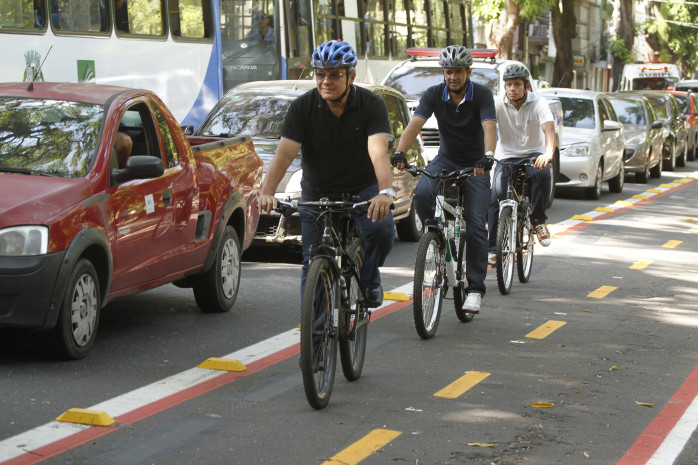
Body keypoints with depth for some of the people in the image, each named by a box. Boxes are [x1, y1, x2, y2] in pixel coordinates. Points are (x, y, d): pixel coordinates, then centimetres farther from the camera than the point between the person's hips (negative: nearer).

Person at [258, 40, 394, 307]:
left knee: (381, 229, -29)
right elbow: (285, 153, -19)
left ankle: (369, 280, 0)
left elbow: (379, 152, -27)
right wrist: (267, 191, -36)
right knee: (313, 265, -2)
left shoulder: (371, 105, -13)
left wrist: (385, 192, -46)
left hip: (363, 189, -1)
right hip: (317, 194, 1)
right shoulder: (302, 108, -9)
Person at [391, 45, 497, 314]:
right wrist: (400, 152, -38)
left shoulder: (481, 95, -15)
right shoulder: (434, 95, -9)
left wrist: (488, 156, -49)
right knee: (422, 193, -29)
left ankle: (475, 289, -3)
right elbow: (415, 124, -20)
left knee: (476, 226, -10)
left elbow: (489, 127, -29)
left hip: (474, 164, -2)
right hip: (445, 159, 2)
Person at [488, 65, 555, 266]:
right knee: (496, 197, -20)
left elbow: (549, 129, -27)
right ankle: (493, 249, -9)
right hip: (506, 156, 1)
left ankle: (538, 220, -12)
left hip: (534, 154, -1)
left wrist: (548, 153, -47)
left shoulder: (538, 103, -12)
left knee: (542, 173, -35)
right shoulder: (498, 103, -9)